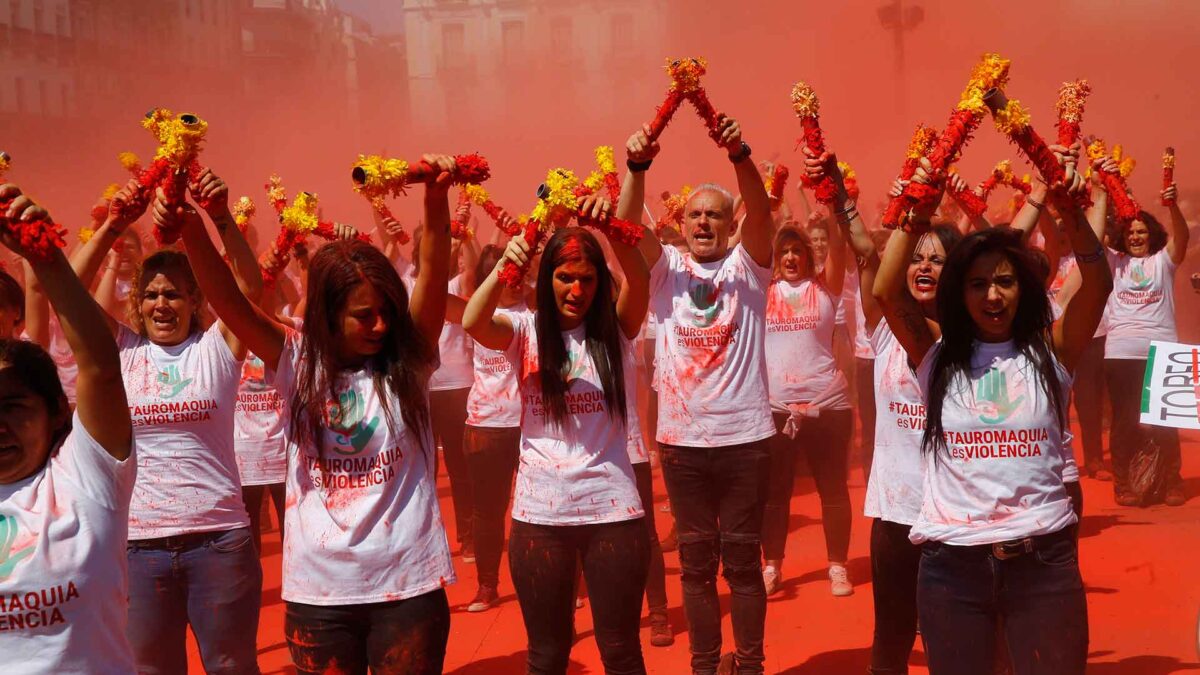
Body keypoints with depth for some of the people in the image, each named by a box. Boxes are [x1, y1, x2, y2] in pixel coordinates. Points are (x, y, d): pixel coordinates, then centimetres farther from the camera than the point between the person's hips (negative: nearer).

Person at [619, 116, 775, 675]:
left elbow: (761, 212, -16)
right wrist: (636, 167, -29)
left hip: (744, 435, -1)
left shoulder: (747, 265, 2)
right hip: (681, 438, 1)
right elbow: (626, 226, -11)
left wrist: (740, 157, -34)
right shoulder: (665, 267, 5)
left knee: (743, 558, 8)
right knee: (695, 559, 11)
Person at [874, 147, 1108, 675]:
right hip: (952, 562, 0)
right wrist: (918, 215, -16)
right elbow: (887, 292, -9)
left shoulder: (1050, 352, 3)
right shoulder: (937, 355, 4)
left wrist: (1068, 207, -23)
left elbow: (1098, 284, -10)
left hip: (1043, 558, 0)